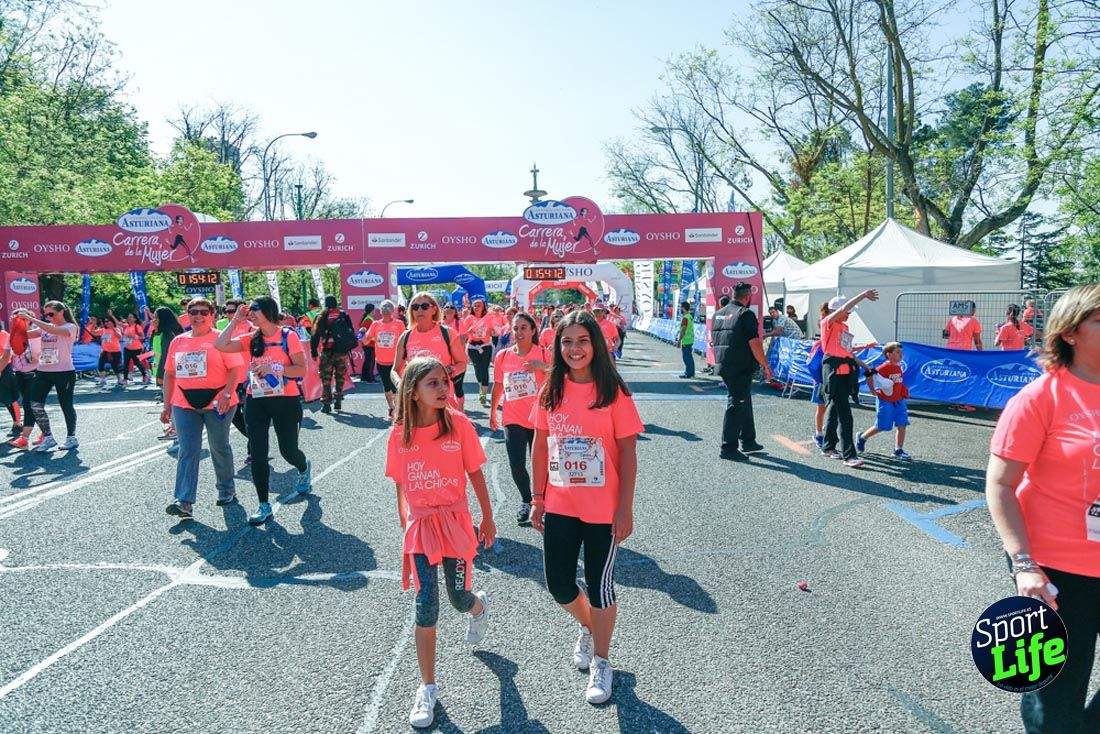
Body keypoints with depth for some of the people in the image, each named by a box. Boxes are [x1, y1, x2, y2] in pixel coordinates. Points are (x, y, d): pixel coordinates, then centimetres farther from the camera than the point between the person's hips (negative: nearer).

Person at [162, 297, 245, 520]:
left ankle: (226, 491, 26)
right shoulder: (178, 341, 11)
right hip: (184, 405, 4)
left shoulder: (220, 339, -4)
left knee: (219, 448, 10)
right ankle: (184, 501, -8)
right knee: (187, 451, -4)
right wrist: (167, 404, 13)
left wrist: (227, 393, -24)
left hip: (217, 403, -3)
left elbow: (236, 369, -11)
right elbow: (169, 374, 16)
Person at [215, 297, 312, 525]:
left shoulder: (288, 335, -6)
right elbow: (220, 345, -5)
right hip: (256, 401, 4)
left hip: (285, 400, -4)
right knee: (258, 454, 1)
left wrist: (273, 368, -21)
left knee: (288, 450, 7)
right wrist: (236, 320, -3)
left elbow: (302, 370, -10)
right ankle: (264, 506, 11)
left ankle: (305, 469, 43)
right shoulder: (251, 339, 8)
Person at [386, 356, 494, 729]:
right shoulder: (399, 434, -6)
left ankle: (479, 607, 51)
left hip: (455, 522, -1)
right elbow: (401, 487, 6)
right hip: (419, 527, 1)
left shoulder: (458, 423, -11)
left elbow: (475, 474, -2)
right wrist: (405, 529, 13)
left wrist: (487, 520, 4)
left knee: (459, 598, 11)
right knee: (426, 607, 0)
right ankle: (427, 687, 17)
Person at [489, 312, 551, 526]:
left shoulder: (543, 354, -7)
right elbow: (498, 386, 12)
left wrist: (544, 367, -36)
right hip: (513, 419, 2)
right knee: (517, 466, -2)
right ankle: (526, 501, 23)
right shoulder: (502, 356, 0)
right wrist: (492, 412, 17)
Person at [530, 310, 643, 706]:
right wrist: (538, 499, 6)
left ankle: (601, 661, 32)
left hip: (602, 509, -3)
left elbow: (627, 454, -8)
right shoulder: (551, 390, 0)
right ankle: (587, 627, 45)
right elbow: (540, 446, 6)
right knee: (559, 584, 12)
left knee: (599, 585, 8)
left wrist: (625, 509, -10)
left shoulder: (613, 392, -11)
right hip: (559, 506, 4)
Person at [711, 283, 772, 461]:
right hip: (741, 368, -8)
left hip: (723, 366, 8)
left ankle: (748, 441, 28)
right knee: (737, 405, -3)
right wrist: (765, 366, -8)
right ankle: (729, 448, -1)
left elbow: (713, 340, 19)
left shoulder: (718, 314, 13)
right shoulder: (746, 314, -12)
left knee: (744, 401, 19)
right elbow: (754, 343, -16)